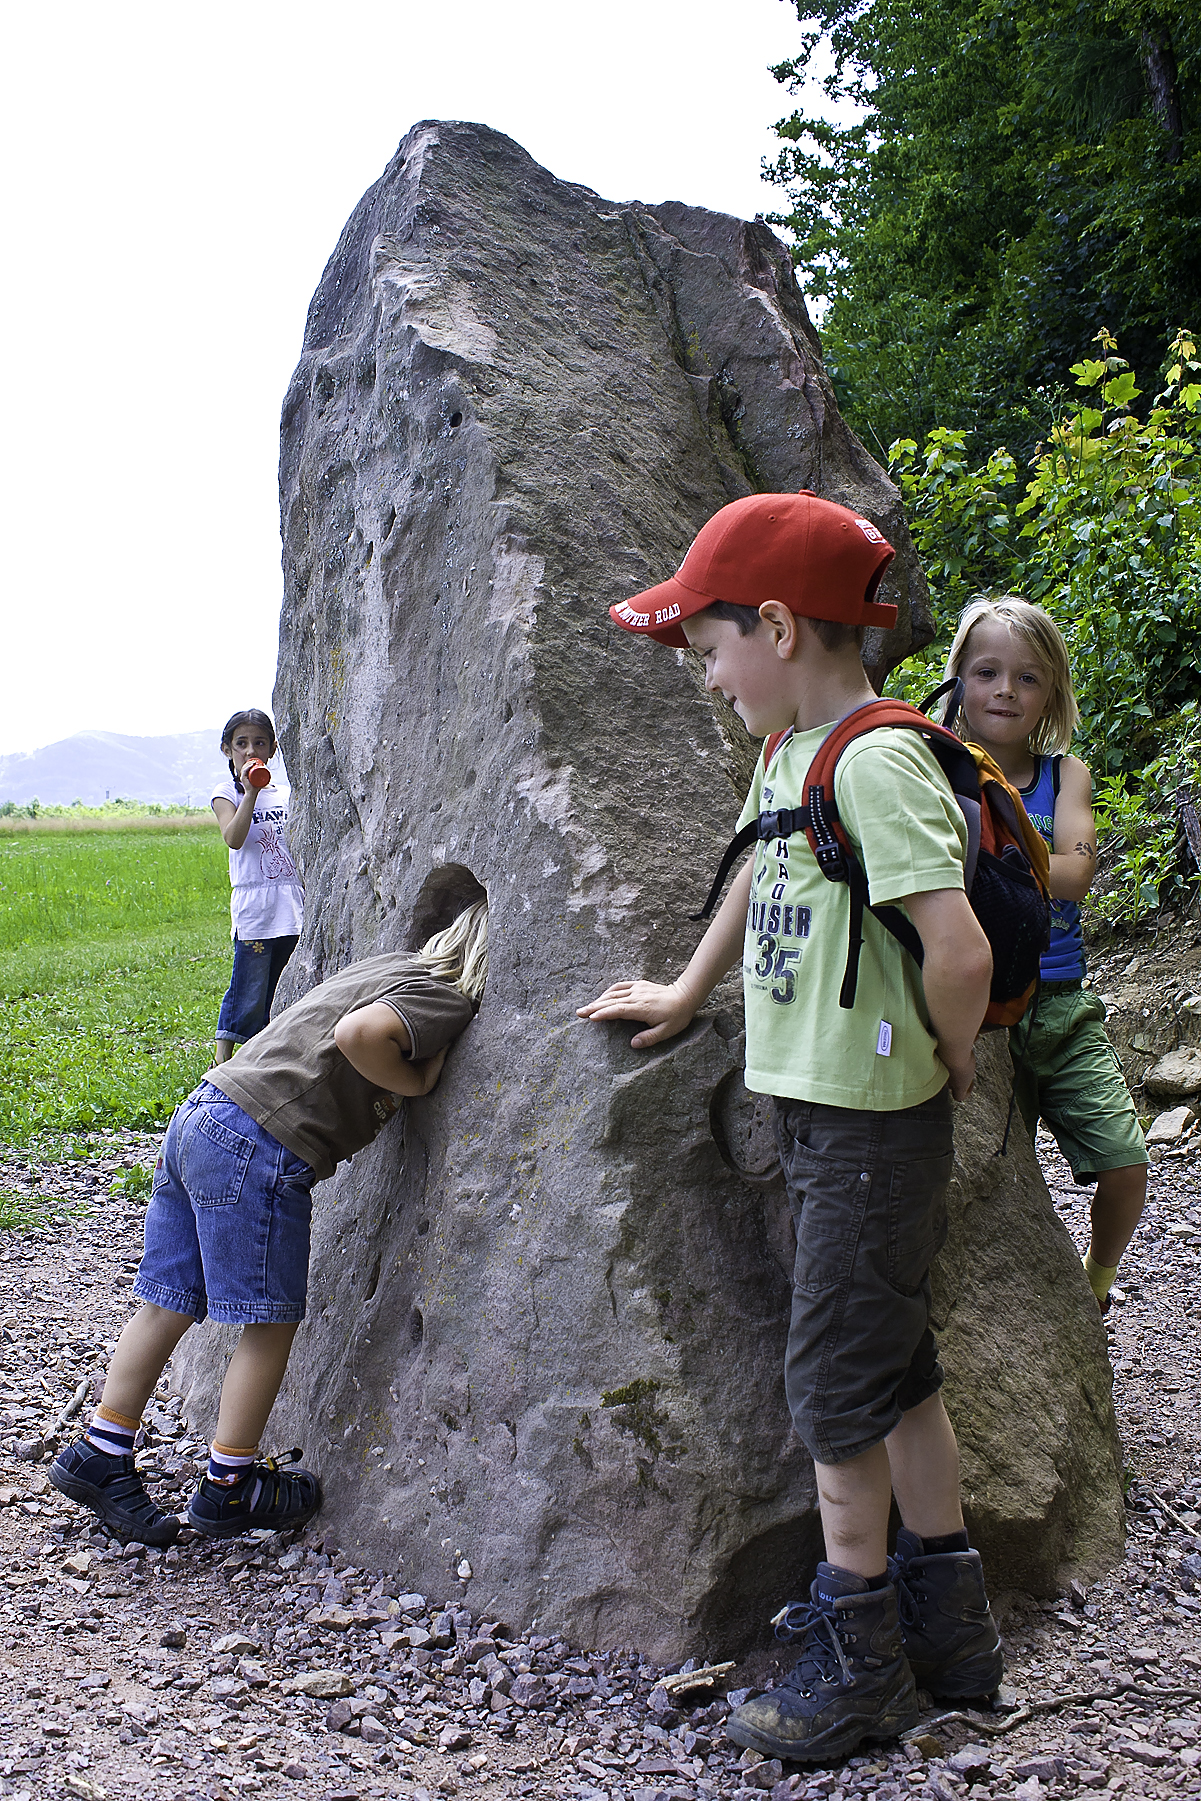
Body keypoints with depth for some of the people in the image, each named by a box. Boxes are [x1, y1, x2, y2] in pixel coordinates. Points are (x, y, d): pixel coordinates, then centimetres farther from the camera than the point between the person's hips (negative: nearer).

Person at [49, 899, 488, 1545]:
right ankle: (230, 1486, 17)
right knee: (272, 1322, 6)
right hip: (257, 1150, -9)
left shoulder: (394, 966, 19)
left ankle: (99, 1453, 24)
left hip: (201, 1112, 9)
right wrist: (414, 1083, -9)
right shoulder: (446, 1001, -7)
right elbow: (359, 1033, -25)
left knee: (168, 1304, 15)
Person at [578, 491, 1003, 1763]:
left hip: (870, 1122, -9)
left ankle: (855, 1658, 19)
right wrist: (685, 994, 30)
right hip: (815, 1104, 9)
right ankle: (947, 1628, 31)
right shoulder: (787, 754, 9)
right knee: (893, 1367, 16)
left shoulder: (874, 761, -21)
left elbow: (959, 948, -28)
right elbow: (757, 879, 26)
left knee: (837, 1382, 2)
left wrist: (946, 1060, -13)